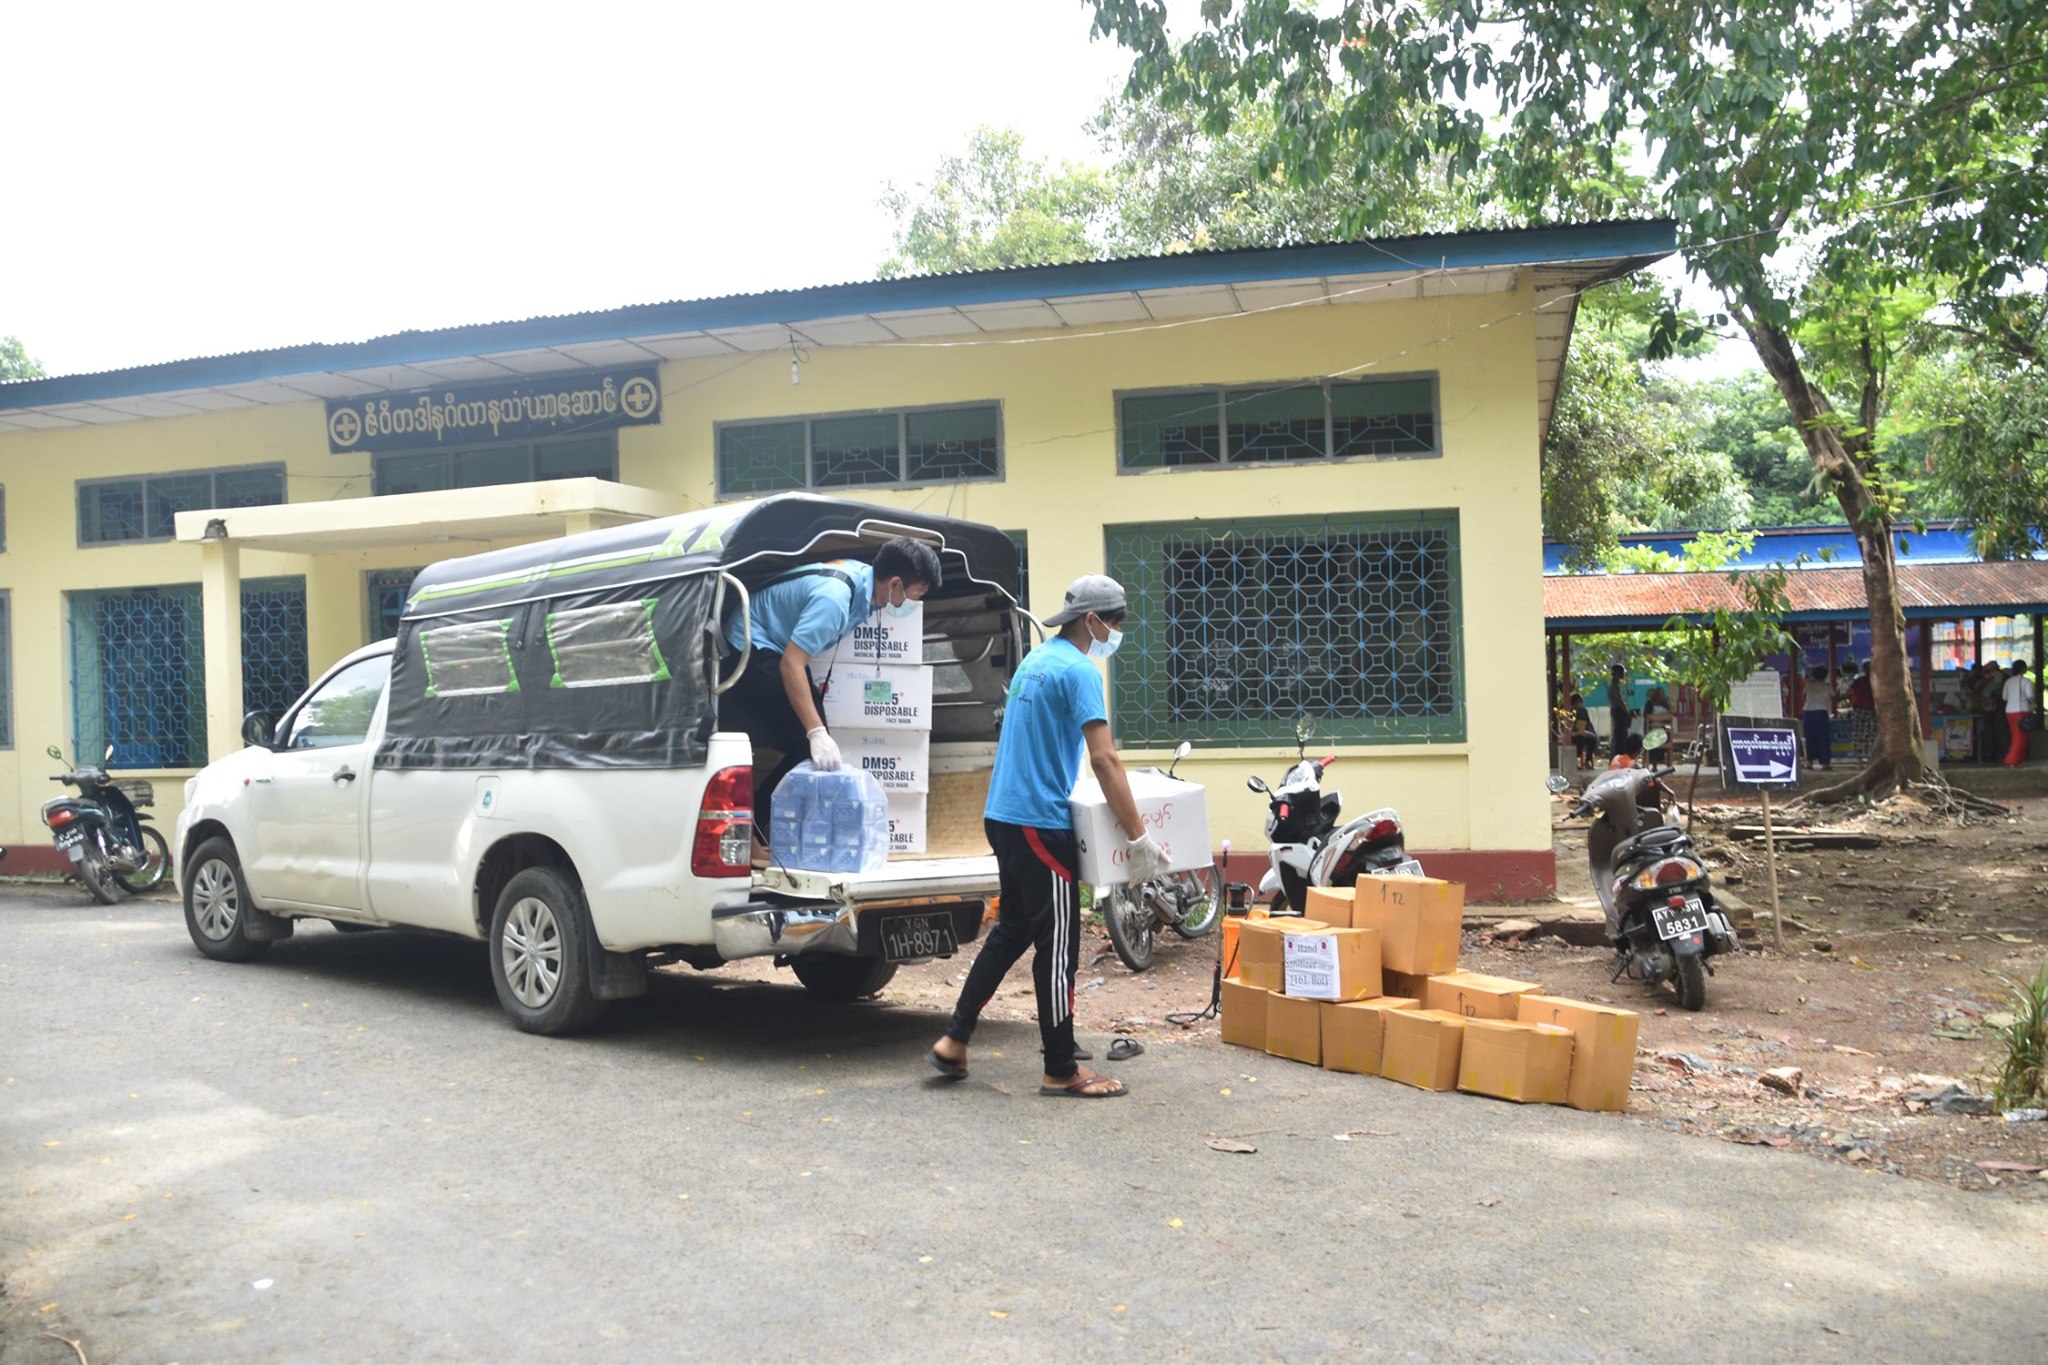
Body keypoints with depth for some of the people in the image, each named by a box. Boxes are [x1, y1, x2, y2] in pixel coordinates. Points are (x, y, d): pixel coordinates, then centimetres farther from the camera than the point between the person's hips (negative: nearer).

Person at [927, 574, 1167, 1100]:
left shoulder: (1034, 660, 15)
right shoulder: (1080, 672, -14)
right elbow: (1105, 761, -20)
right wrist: (1139, 836, -17)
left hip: (1004, 815, 10)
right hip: (1042, 823, -10)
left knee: (1011, 931, 18)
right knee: (1057, 946, -1)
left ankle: (954, 1042, 18)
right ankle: (1062, 1071, 8)